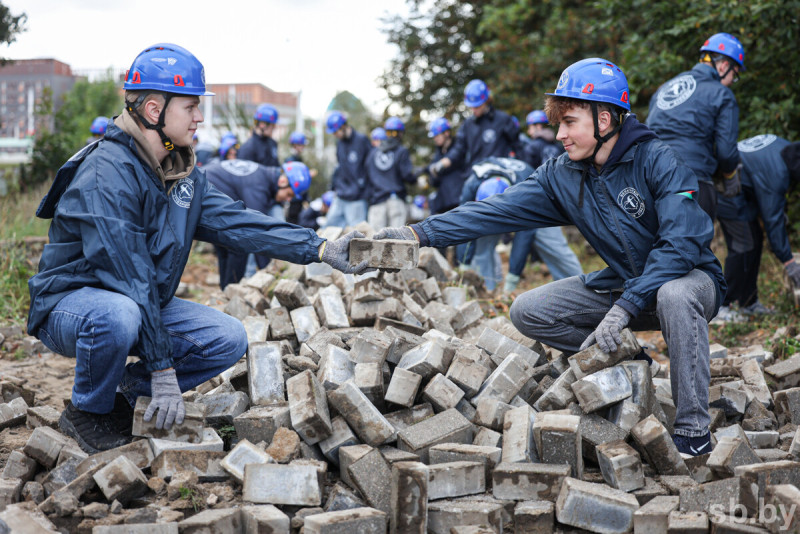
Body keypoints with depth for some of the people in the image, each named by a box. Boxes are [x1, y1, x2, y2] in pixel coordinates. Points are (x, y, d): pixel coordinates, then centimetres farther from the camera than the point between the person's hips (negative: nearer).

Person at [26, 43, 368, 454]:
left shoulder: (183, 172, 3)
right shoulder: (108, 173, -25)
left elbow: (234, 221, -4)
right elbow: (129, 275, -28)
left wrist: (320, 249, -14)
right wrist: (163, 368, -28)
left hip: (143, 305, 7)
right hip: (71, 302, -7)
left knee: (229, 339, -10)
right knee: (118, 316, -41)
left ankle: (127, 389, 4)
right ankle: (88, 412, -11)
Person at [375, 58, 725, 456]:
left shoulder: (657, 161, -20)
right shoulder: (563, 176, -2)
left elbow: (681, 243, -30)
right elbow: (498, 210, -8)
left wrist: (624, 307, -36)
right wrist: (421, 233, -18)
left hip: (687, 277, -6)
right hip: (622, 284, 6)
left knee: (675, 296, -42)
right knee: (528, 311, -8)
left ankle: (693, 432, -26)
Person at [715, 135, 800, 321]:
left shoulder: (783, 146, -1)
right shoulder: (774, 173, -28)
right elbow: (772, 219, -25)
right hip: (728, 197, -11)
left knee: (755, 241, 13)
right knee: (745, 246, -11)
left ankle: (748, 302, 21)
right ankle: (720, 305, -6)